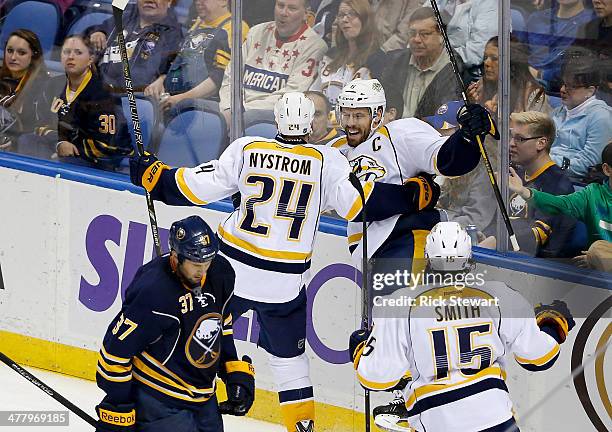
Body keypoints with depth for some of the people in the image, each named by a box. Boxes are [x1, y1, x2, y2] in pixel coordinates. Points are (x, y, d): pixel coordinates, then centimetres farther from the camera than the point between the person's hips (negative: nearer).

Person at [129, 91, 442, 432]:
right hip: (285, 284, 0)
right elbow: (361, 204, -12)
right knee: (290, 356, 15)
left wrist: (153, 175, 14)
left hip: (233, 267, 0)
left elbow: (197, 187, -1)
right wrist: (417, 194, -2)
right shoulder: (327, 161, -8)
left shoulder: (246, 150, -5)